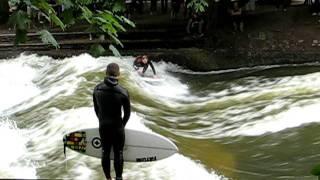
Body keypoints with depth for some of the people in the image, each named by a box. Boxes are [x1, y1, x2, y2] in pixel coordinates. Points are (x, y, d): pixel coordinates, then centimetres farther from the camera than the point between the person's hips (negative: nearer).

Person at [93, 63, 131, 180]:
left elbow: (96, 109, 3)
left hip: (103, 127, 3)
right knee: (118, 153, 10)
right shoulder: (123, 92, -18)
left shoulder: (97, 89, -8)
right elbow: (127, 113, -7)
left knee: (105, 152, 15)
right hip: (117, 127, -3)